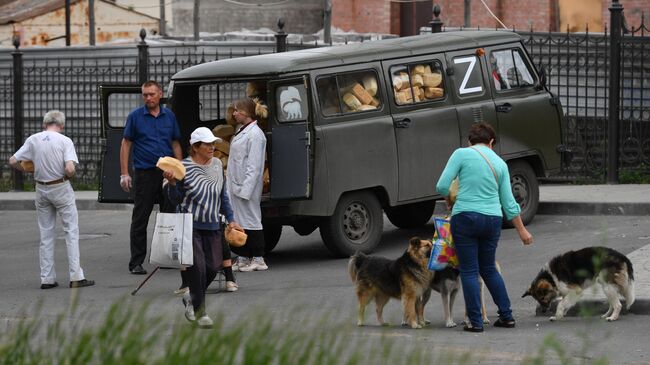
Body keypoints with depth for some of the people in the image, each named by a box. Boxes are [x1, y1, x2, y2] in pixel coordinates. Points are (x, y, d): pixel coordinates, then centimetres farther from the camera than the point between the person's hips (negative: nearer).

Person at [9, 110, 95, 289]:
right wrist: (67, 177, 0)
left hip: (41, 189, 4)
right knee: (71, 231, 3)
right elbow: (70, 169, -21)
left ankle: (47, 278, 11)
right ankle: (76, 276, -1)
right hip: (61, 188, -4)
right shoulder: (65, 141, -11)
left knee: (46, 234, 11)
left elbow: (13, 161, -1)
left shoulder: (33, 140, -1)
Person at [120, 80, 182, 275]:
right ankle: (136, 262, -1)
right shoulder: (135, 116, 0)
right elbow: (126, 144, 0)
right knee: (140, 219, -3)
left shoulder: (169, 116, 9)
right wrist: (124, 174, -7)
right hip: (144, 173, -3)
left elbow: (176, 144, 14)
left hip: (168, 172, 4)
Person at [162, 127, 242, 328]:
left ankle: (191, 298, 27)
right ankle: (200, 312, -2)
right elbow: (177, 199, -4)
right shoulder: (184, 167, -8)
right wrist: (172, 183, -21)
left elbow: (223, 195, 17)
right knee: (197, 267, -12)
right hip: (191, 225, -5)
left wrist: (231, 220, 15)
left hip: (212, 226, 5)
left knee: (213, 266, 1)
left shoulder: (217, 165, 8)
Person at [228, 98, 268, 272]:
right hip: (237, 185, 9)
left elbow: (254, 166, -19)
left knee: (250, 219, -5)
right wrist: (232, 183, 14)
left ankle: (258, 259, 0)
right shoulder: (241, 131, 14)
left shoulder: (255, 134, -15)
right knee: (240, 220, 11)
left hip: (247, 185, -9)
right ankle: (244, 258, 16)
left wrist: (245, 189, -22)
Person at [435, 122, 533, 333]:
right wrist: (522, 230, 20)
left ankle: (475, 322, 0)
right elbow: (508, 202, 12)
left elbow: (442, 186, -7)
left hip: (465, 217, -4)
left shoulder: (462, 154, -3)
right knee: (489, 268, 20)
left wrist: (450, 201, 14)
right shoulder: (500, 163, 11)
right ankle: (506, 316, 20)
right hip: (493, 219, 5)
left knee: (469, 271, 2)